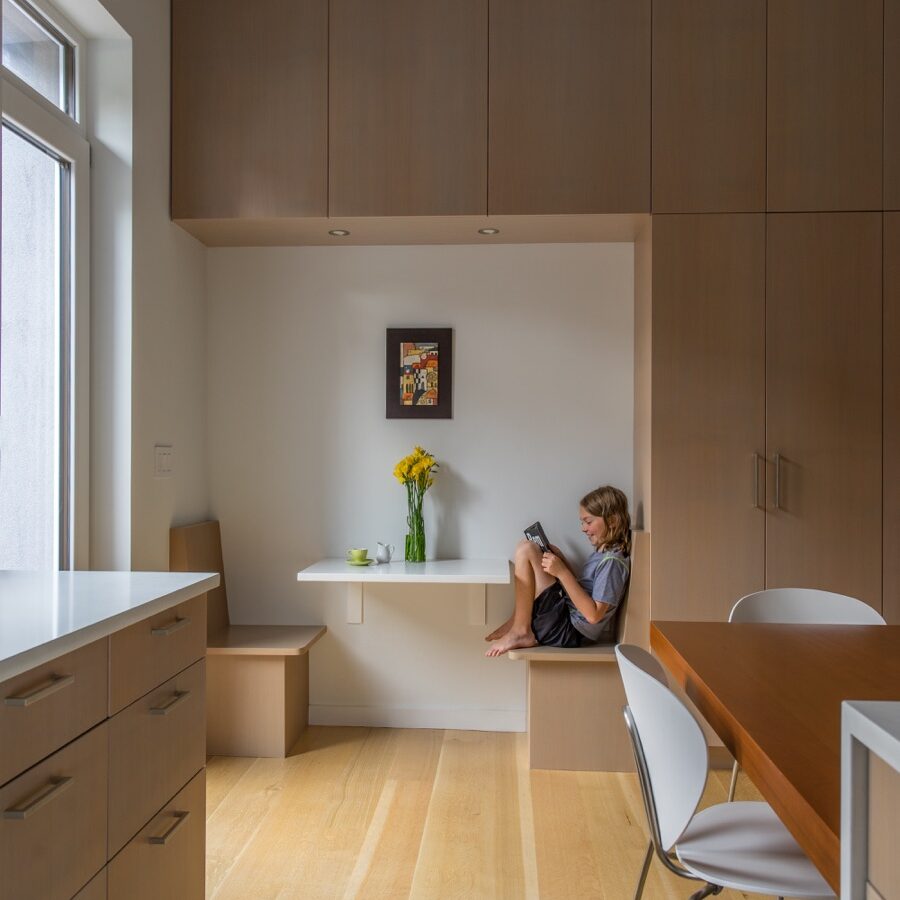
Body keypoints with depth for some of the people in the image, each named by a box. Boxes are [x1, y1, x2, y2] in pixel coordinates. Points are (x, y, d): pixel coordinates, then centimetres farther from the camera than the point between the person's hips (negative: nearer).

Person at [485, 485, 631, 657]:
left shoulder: (612, 561, -17)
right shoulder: (602, 552, 13)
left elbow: (593, 614, -23)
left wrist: (562, 572, -24)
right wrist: (560, 559, 7)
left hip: (572, 634, -10)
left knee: (526, 550, -17)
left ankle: (520, 632, -10)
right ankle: (517, 620, 8)